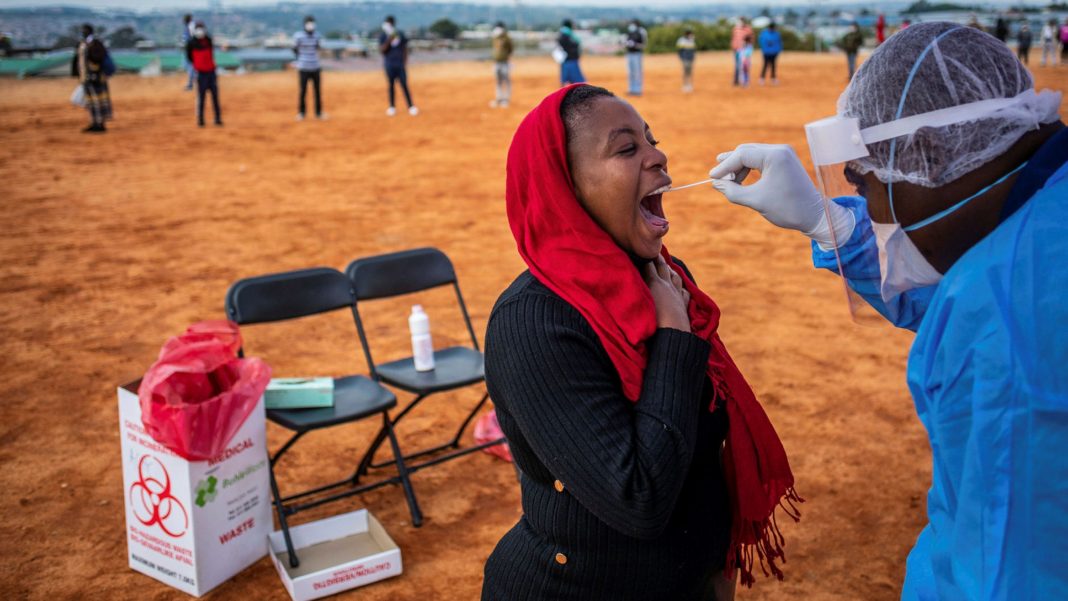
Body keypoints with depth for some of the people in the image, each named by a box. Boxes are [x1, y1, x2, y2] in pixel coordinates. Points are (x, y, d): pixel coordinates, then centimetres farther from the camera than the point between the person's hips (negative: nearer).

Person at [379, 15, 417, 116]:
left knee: (404, 85, -3)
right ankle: (392, 107, 10)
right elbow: (381, 50, -9)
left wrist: (405, 63, 2)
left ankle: (411, 107, -3)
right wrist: (389, 41, -21)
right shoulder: (382, 36, 1)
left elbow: (405, 49, 9)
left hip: (400, 64, 0)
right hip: (389, 64, 0)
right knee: (391, 85, 3)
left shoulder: (400, 34, 6)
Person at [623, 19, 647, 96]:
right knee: (630, 73, 7)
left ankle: (638, 90, -3)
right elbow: (624, 48, 14)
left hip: (637, 55, -6)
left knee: (637, 73, -7)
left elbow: (643, 46, -11)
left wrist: (634, 44, -23)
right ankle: (631, 90, 12)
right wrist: (625, 44, -8)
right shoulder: (628, 35, 12)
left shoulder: (640, 35, -6)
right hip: (629, 55, 6)